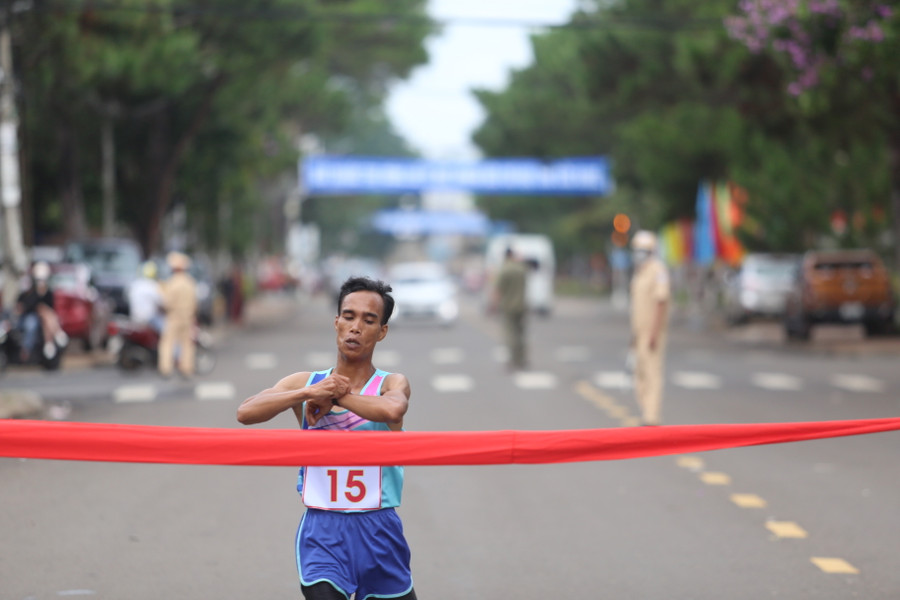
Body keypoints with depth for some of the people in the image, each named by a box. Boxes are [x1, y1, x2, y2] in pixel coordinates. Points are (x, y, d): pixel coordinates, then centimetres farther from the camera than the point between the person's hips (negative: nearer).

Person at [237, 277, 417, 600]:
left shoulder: (391, 383, -1)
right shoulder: (305, 382, 5)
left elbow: (392, 409, -27)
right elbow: (245, 412, -11)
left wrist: (335, 395, -17)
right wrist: (310, 392, -20)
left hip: (377, 530, 0)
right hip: (321, 531, 0)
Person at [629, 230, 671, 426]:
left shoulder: (657, 269, -13)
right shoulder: (639, 271, 16)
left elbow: (661, 301, -19)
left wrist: (655, 333, -23)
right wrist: (634, 333, 20)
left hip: (653, 331, -10)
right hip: (640, 332, 10)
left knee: (652, 373, -10)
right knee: (641, 375, 10)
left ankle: (652, 418, -10)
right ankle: (647, 416, 16)